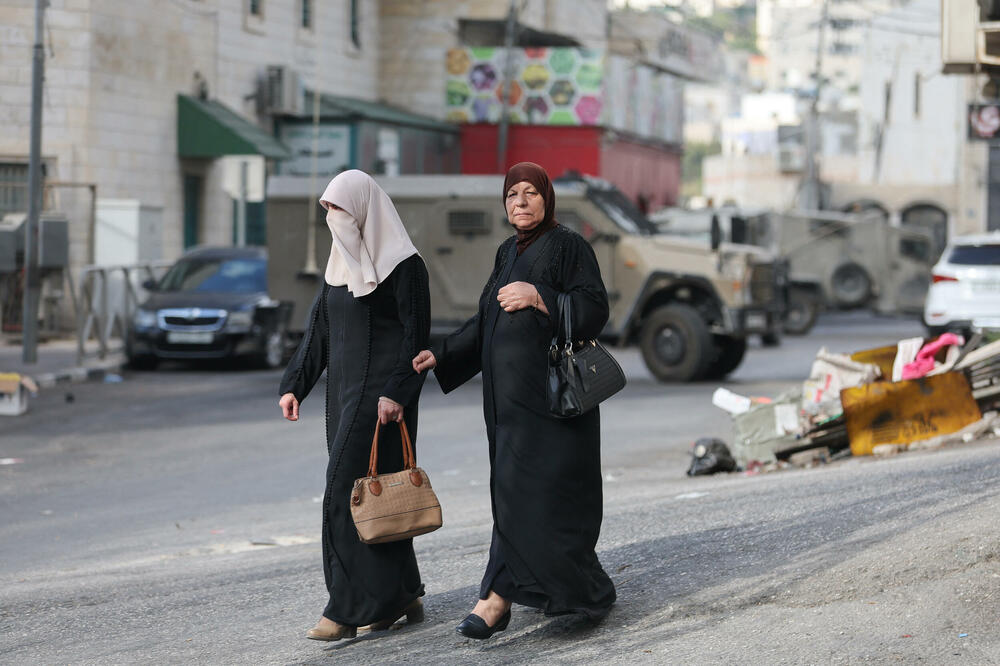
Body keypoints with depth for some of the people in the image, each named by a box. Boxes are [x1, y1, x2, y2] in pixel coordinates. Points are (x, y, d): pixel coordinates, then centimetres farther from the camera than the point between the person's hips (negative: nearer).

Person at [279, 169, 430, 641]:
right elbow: (319, 330, 15)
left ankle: (350, 608, -10)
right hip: (344, 391, 8)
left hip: (380, 394, -8)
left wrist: (396, 393, -22)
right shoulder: (341, 262, 14)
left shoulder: (402, 266, -9)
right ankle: (403, 598, 16)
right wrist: (294, 385, 8)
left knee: (349, 491, -11)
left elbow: (415, 336, -14)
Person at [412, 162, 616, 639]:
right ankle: (585, 589, 20)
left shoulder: (569, 246, -6)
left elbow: (594, 310, -14)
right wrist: (440, 356, 7)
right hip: (511, 390, 8)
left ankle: (499, 598, -14)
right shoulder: (508, 253, 16)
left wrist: (539, 297, -26)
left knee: (527, 485, -12)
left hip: (549, 389, -8)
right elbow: (485, 323, 18)